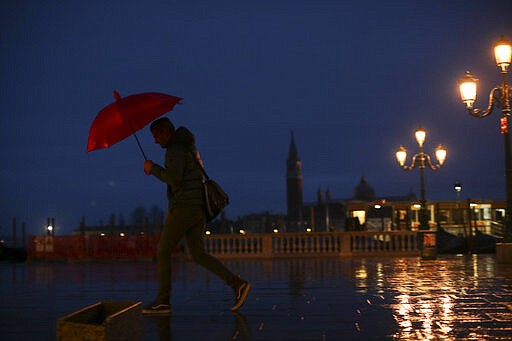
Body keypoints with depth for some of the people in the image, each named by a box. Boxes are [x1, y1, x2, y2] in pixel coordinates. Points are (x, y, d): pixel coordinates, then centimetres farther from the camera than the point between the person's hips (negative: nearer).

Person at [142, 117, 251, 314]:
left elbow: (174, 178, -23)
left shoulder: (175, 149, -10)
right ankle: (237, 284, -3)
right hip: (198, 208, 9)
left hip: (184, 207, -9)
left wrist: (153, 168, -11)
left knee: (163, 252, 1)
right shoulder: (189, 147, 22)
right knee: (198, 255, 8)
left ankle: (162, 301, 4)